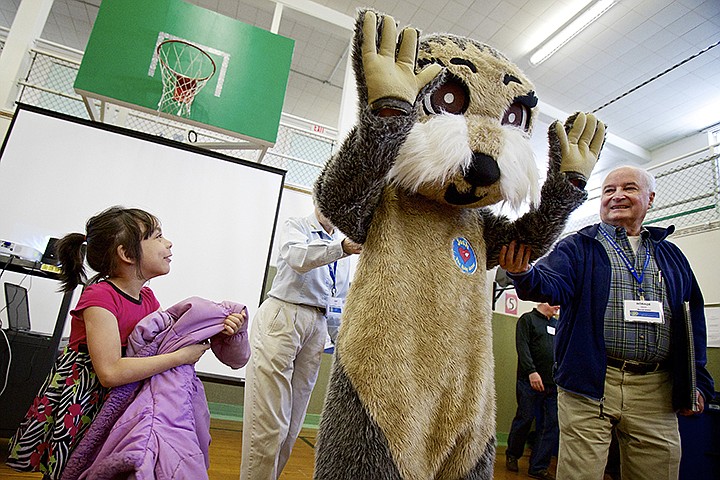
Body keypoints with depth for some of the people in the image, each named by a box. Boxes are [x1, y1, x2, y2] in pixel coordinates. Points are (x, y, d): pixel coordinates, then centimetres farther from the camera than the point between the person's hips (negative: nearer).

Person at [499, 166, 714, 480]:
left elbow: (693, 321, 19)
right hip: (588, 384, -3)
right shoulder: (577, 247, 5)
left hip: (656, 392, 4)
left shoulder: (671, 256, 18)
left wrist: (697, 381, 12)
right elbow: (553, 284, -14)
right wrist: (524, 275, -37)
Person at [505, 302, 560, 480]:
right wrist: (531, 371, -21)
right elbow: (522, 346, -11)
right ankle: (512, 455, 24)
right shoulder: (528, 319, 0)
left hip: (553, 383, 6)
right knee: (525, 419, 1)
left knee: (552, 424, 3)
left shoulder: (557, 324, 19)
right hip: (530, 381, -6)